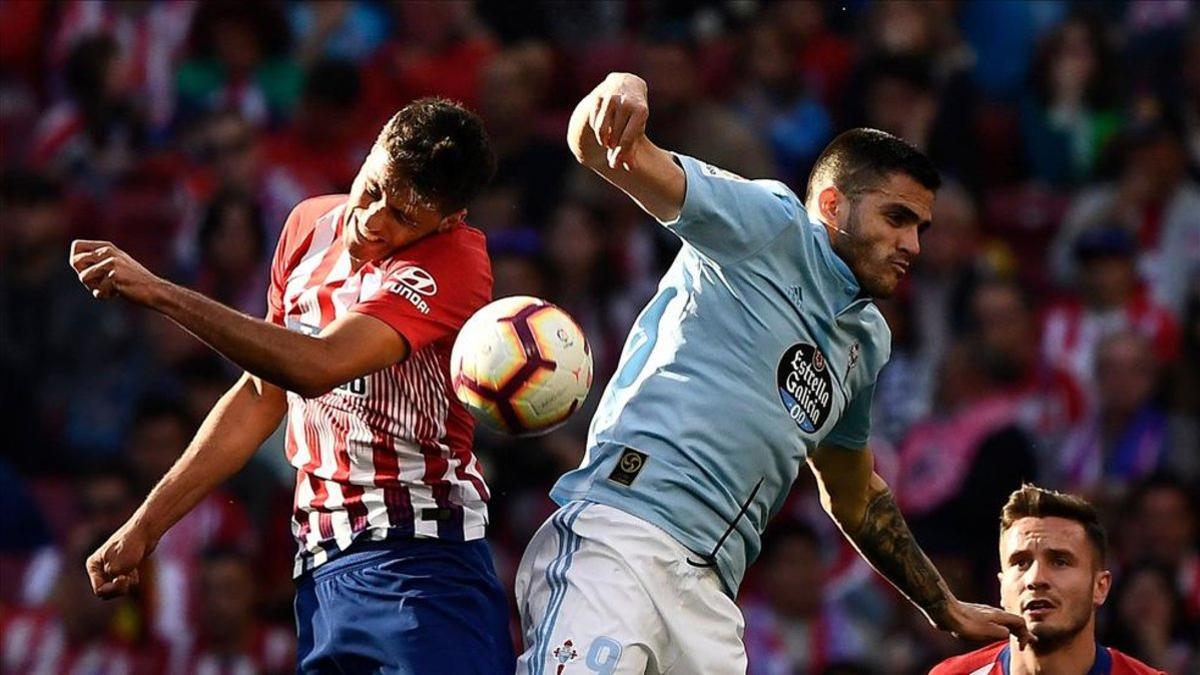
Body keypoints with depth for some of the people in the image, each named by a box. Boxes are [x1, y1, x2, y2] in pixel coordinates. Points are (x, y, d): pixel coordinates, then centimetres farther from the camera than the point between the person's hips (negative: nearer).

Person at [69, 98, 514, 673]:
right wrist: (146, 525, 15)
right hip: (319, 561, 6)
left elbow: (317, 366, -25)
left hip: (421, 557, -6)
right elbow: (262, 394, 19)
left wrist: (158, 293, -23)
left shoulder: (454, 262, -12)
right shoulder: (310, 227, 10)